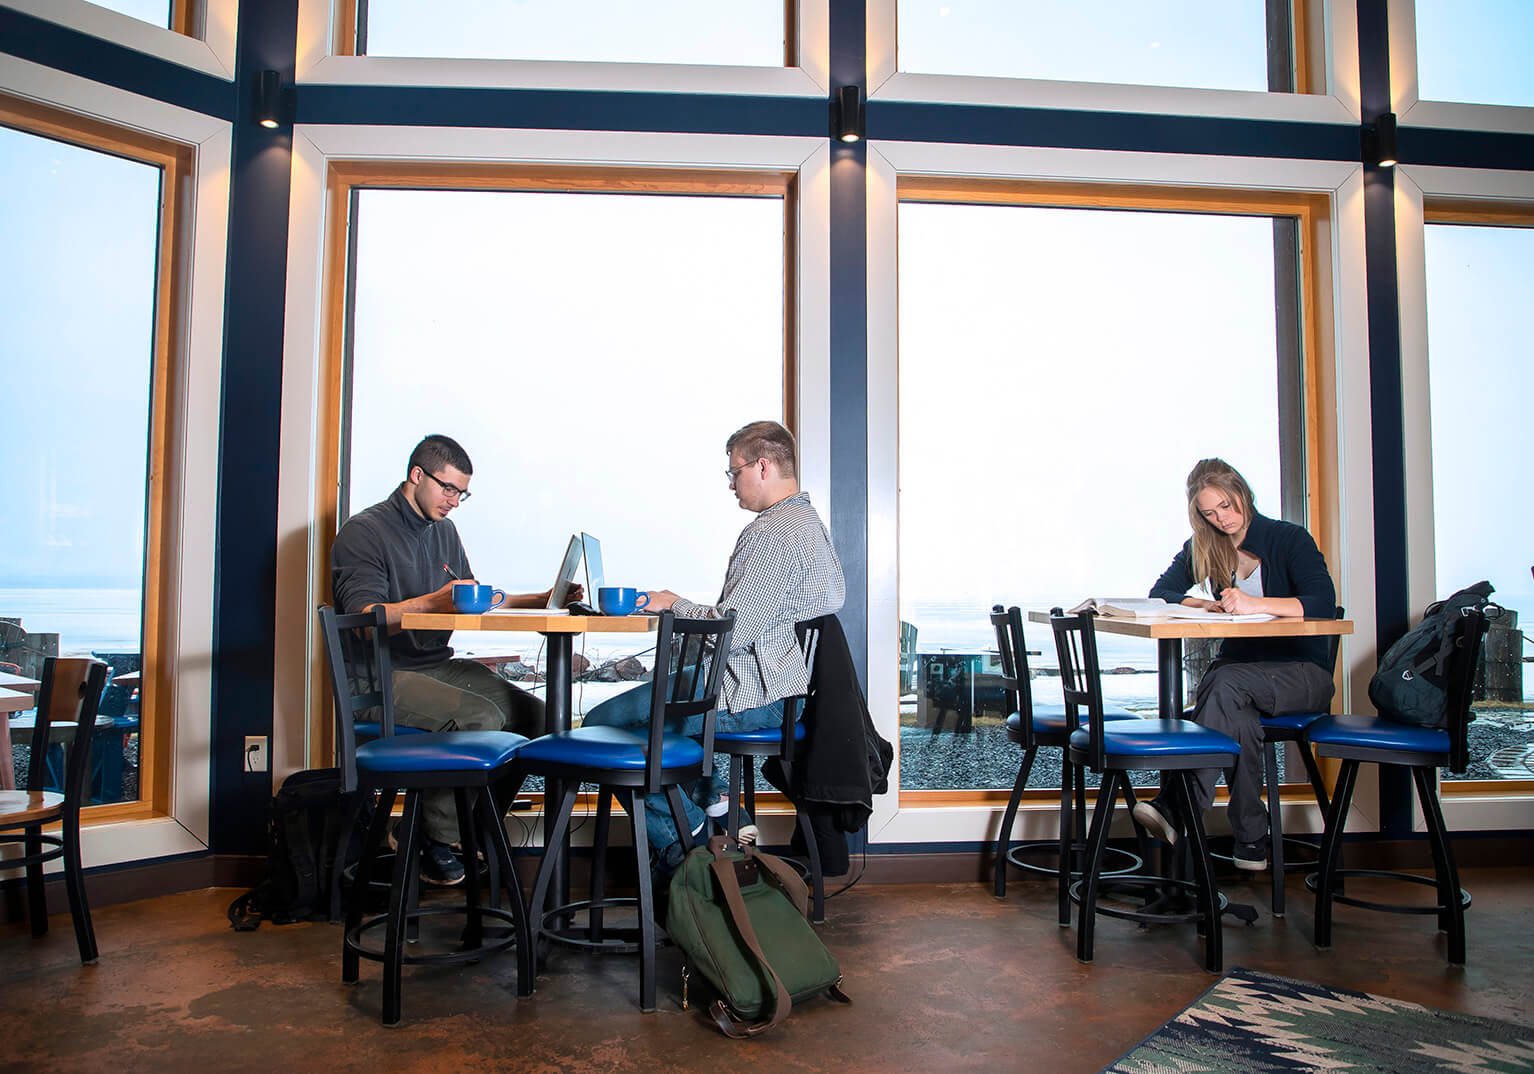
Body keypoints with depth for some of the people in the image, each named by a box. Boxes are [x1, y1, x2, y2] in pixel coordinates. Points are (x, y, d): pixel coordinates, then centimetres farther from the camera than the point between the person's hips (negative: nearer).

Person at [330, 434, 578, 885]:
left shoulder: (443, 531, 18)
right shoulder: (363, 532, -6)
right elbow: (367, 618, -19)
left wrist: (542, 600, 8)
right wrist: (434, 602, -34)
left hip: (441, 666, 8)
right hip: (383, 675, -7)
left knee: (533, 713, -11)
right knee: (481, 716, -30)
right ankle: (435, 837, -12)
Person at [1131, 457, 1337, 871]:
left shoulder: (1289, 539, -5)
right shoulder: (1202, 547, 9)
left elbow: (1324, 603, -19)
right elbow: (1160, 592, 6)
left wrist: (1254, 604, -32)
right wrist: (1205, 605, -13)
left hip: (1303, 670, -3)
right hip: (1241, 663, 4)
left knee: (1227, 683, -36)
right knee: (1238, 715, -35)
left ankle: (1178, 809, -42)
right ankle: (1251, 841, -33)